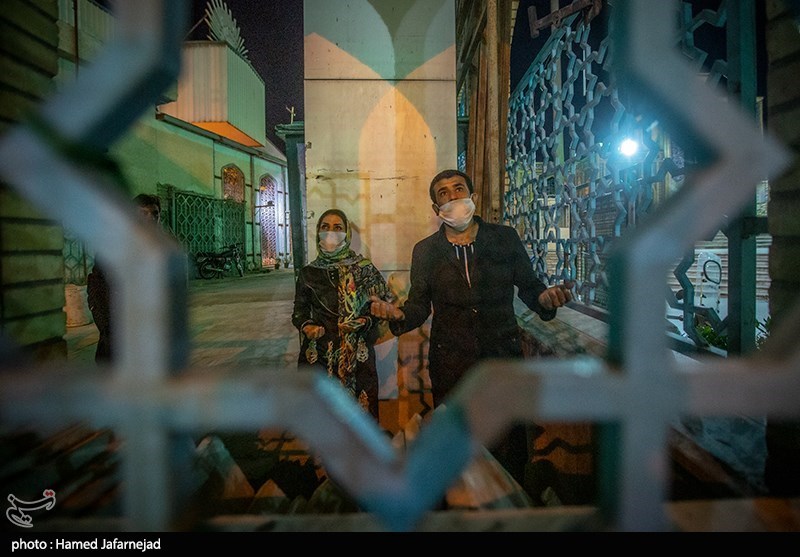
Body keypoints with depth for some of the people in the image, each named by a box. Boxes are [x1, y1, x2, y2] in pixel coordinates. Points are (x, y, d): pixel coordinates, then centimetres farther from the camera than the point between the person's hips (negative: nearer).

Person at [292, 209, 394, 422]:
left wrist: (364, 322, -12)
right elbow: (299, 311, 14)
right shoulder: (308, 273, 6)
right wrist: (306, 327, -6)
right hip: (318, 353, 2)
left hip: (357, 354, -1)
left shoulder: (364, 268, 0)